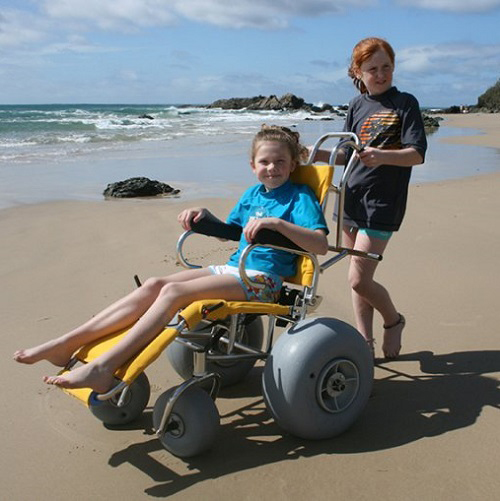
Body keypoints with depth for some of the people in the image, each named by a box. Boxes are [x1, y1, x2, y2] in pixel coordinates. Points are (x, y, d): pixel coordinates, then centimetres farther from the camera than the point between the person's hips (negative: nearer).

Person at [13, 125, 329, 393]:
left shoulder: (300, 196, -4)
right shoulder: (252, 194, 18)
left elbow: (321, 244, -19)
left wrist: (275, 222, -31)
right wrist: (205, 215, 9)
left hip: (262, 279, -7)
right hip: (234, 268, 8)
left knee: (173, 291, -26)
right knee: (154, 285, -10)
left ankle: (103, 368, -31)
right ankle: (68, 344, -11)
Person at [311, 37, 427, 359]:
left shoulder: (406, 103, -3)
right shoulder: (357, 106, 12)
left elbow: (417, 154, -12)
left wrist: (383, 156, -29)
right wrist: (318, 154, 0)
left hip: (382, 203, -5)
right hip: (351, 198, 6)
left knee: (359, 280, -8)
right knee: (359, 278, 9)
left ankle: (394, 321, 20)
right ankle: (365, 342, 21)